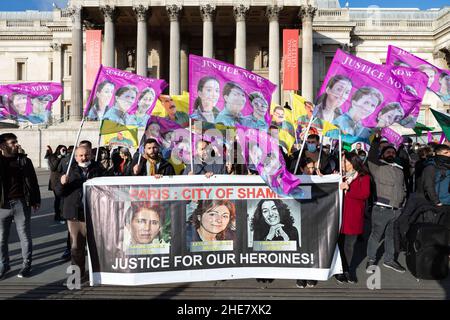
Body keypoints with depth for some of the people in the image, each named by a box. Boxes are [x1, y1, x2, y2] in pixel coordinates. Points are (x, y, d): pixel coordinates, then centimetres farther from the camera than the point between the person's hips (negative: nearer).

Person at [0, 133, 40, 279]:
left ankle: (26, 265, 19)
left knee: (25, 236, 7)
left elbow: (32, 181, 5)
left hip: (21, 203, -1)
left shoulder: (24, 160, 2)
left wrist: (35, 200, 3)